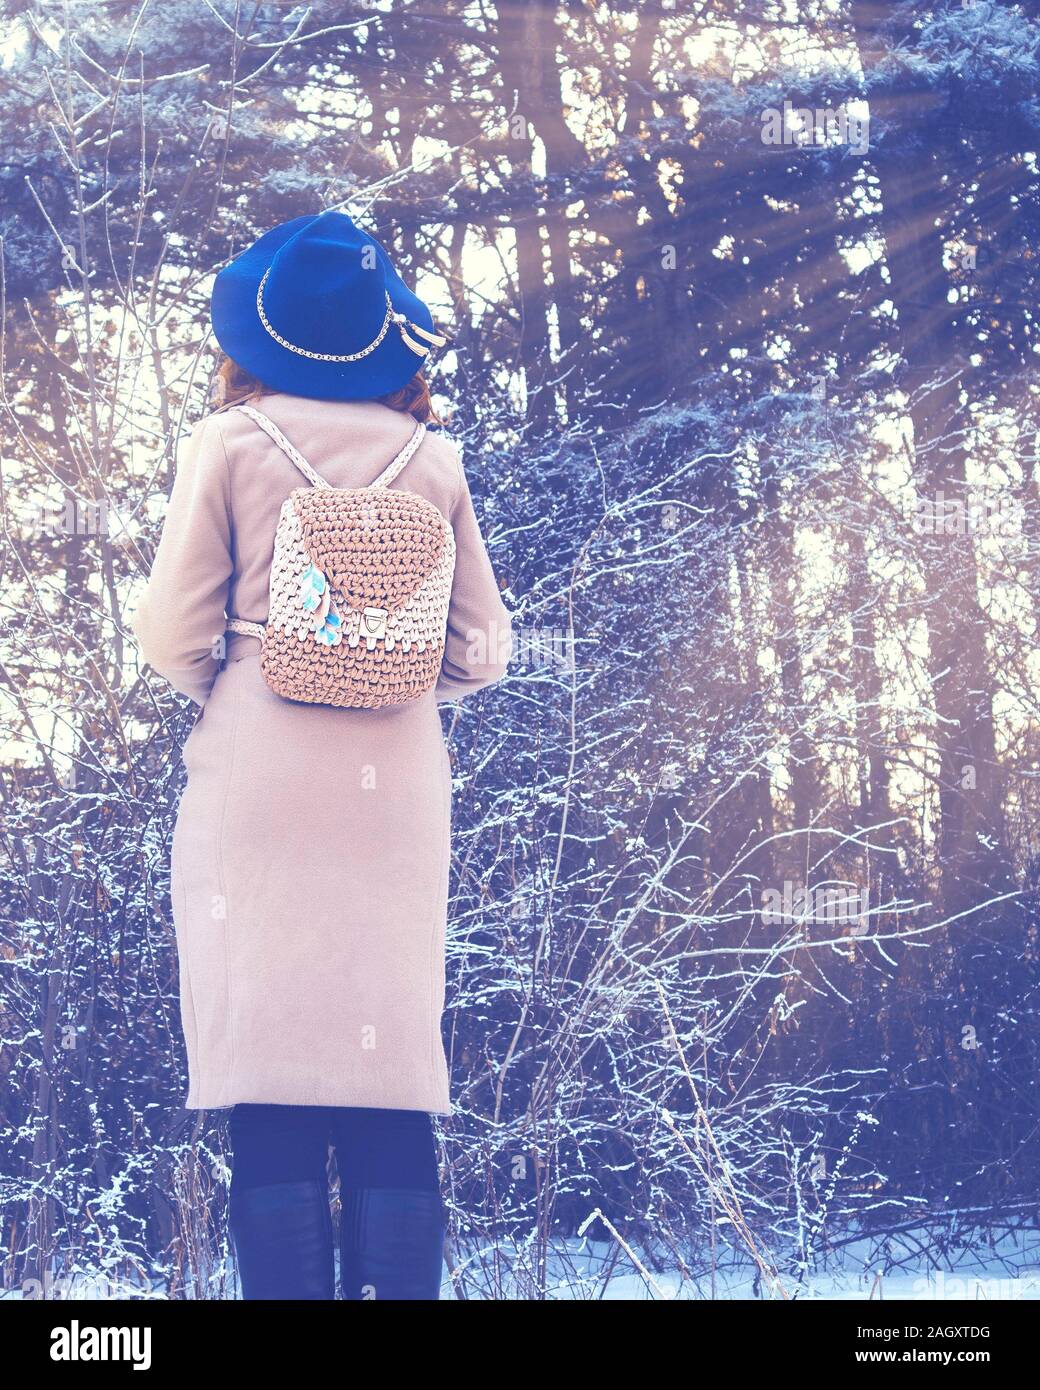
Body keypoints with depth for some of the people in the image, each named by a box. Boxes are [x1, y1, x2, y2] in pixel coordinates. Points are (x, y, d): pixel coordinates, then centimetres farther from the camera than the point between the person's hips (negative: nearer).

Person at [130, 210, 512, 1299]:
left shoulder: (231, 442, 2)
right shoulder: (434, 458, 10)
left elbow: (172, 635, -2)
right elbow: (480, 651, 8)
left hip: (256, 777, -2)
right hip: (398, 787, 2)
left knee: (269, 1100, -3)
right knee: (393, 1093, 2)